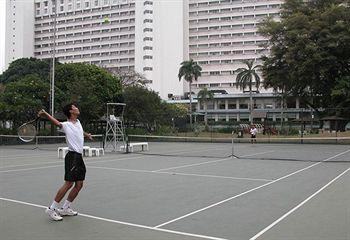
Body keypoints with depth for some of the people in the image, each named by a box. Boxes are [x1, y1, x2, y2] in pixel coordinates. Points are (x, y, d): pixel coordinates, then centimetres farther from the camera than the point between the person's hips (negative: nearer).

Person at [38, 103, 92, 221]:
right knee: (68, 184, -11)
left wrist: (87, 135, 58)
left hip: (79, 157, 8)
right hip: (72, 156, -8)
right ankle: (52, 209, -1)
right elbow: (56, 122, -28)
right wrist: (45, 114, -48)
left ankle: (65, 208, 18)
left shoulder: (78, 122, 16)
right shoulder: (66, 125, -9)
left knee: (79, 185, 7)